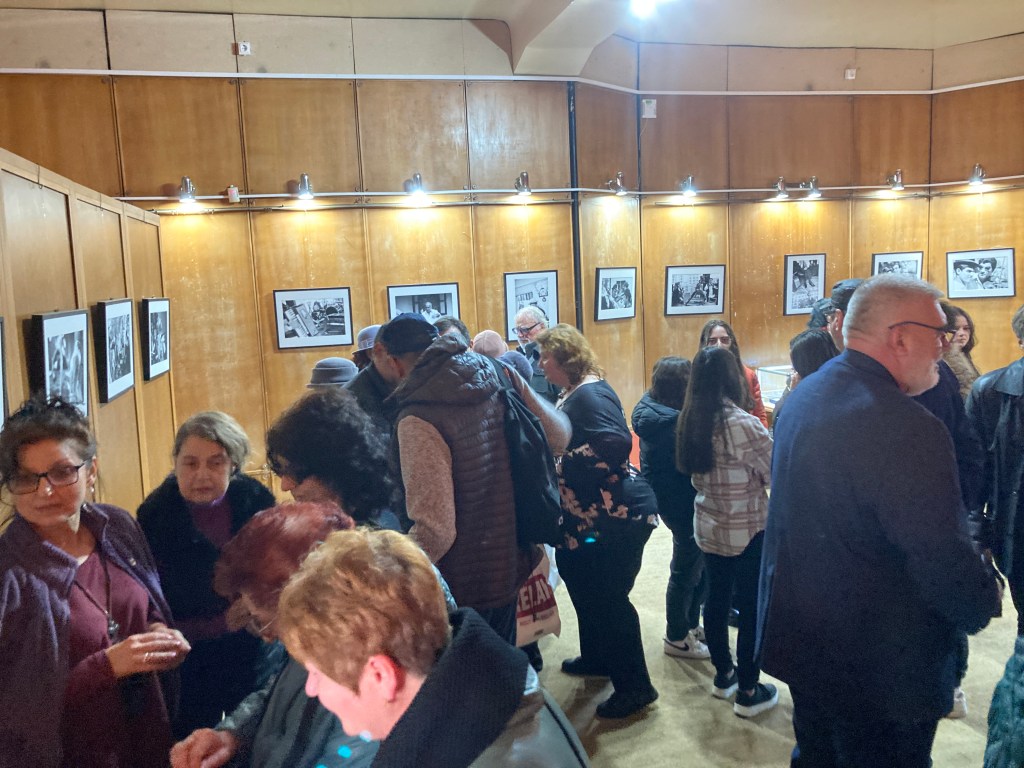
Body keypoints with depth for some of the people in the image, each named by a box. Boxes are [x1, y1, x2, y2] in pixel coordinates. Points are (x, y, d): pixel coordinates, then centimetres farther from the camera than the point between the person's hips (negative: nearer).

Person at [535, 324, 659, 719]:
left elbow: (616, 443, -32)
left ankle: (635, 686, 14)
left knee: (608, 598, -1)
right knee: (582, 583, 22)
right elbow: (563, 443, 17)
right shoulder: (572, 394, 11)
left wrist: (566, 462, -23)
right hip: (588, 517, 10)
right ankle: (596, 656, 42)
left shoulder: (591, 394, -19)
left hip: (619, 516, -10)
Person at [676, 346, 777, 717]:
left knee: (716, 600, 19)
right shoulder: (743, 425, -24)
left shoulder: (690, 422, -3)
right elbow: (777, 475, -14)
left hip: (707, 528, 7)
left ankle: (723, 674, 35)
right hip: (747, 533, -7)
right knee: (752, 610, 7)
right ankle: (748, 692, 19)